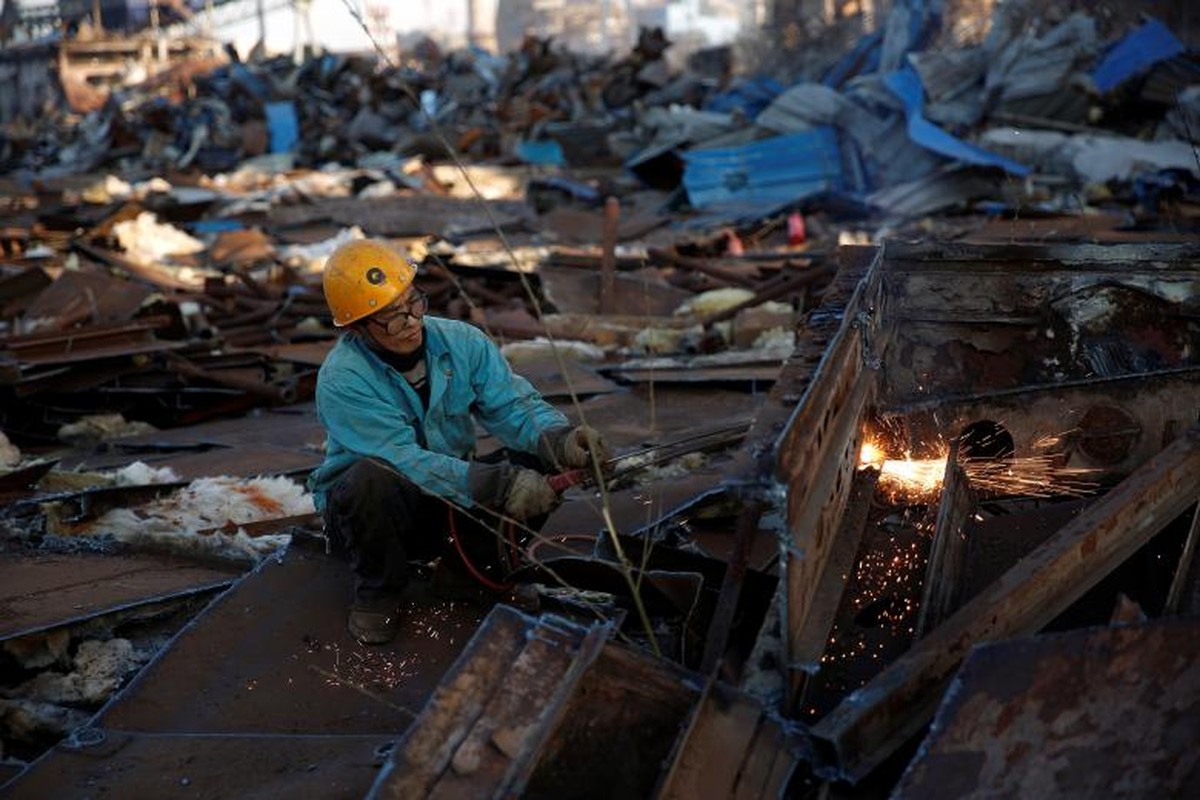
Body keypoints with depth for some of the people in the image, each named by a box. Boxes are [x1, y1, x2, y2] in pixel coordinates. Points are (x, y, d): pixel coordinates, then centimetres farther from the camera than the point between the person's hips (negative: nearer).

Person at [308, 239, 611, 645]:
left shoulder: (461, 342, -9)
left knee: (540, 463, -17)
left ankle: (473, 558, 6)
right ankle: (377, 592, -10)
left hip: (456, 505, 4)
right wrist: (496, 484, -42)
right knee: (370, 477, -39)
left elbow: (513, 403, -13)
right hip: (371, 506, -4)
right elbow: (405, 460, -32)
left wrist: (559, 438, -35)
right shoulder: (343, 380, -25)